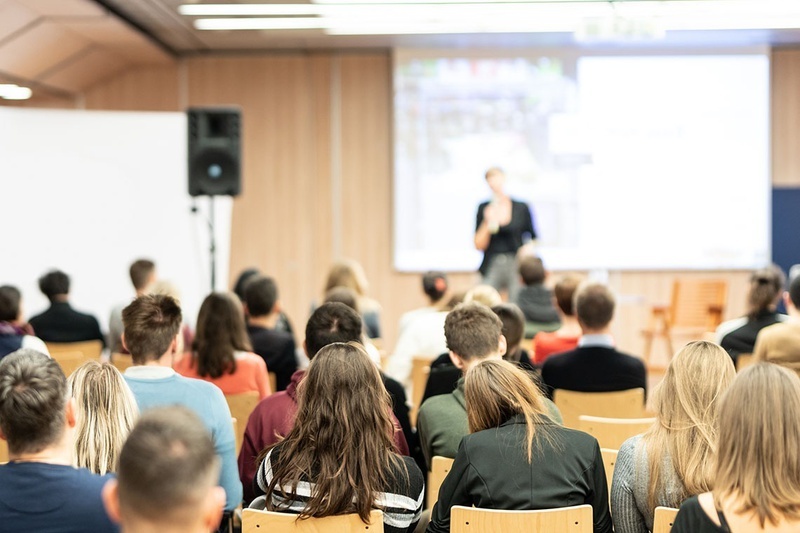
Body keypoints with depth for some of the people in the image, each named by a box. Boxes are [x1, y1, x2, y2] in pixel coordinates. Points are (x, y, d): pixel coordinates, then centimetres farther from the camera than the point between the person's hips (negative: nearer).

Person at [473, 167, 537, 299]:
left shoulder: (522, 208, 4)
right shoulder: (484, 208, 6)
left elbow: (533, 240, 10)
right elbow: (479, 245, 3)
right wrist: (487, 222, -10)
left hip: (517, 266, 0)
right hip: (491, 267, 1)